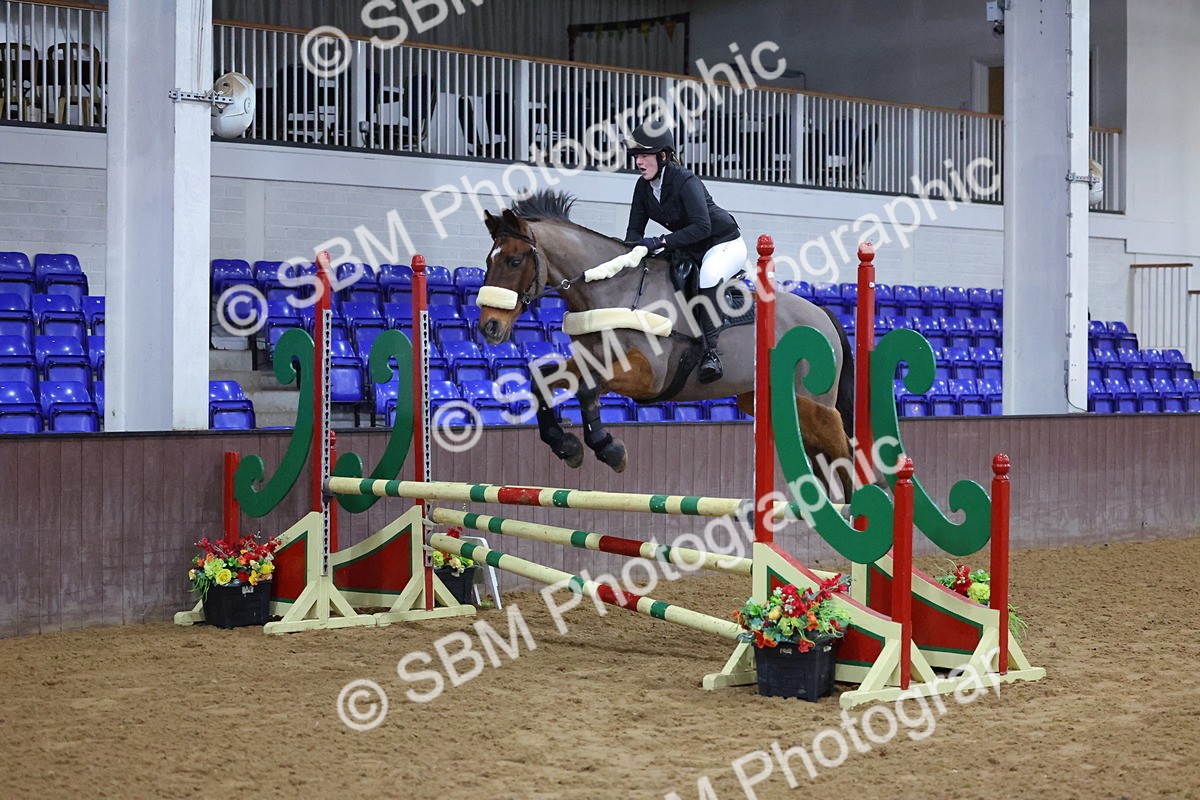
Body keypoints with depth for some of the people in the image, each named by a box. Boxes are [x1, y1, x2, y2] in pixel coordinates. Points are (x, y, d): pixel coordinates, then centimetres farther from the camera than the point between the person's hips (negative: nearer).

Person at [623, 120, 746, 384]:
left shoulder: (685, 181, -26)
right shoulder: (643, 187, -3)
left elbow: (702, 226, -35)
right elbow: (635, 229, 0)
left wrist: (661, 242, -39)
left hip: (725, 243, -9)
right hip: (690, 250, 9)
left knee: (709, 276, -37)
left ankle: (710, 352, -35)